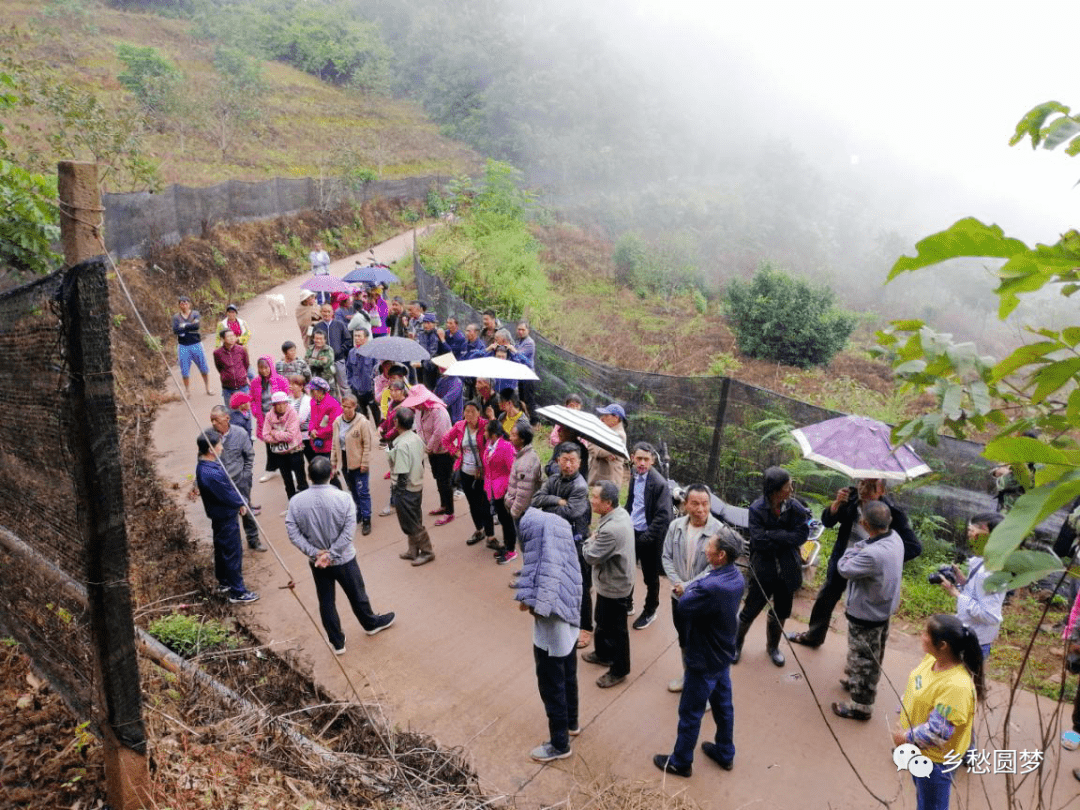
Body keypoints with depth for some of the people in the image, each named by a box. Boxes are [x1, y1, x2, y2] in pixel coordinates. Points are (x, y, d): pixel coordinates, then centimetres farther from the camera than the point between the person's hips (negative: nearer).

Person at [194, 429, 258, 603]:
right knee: (233, 553, 2)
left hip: (219, 515, 10)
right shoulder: (212, 474, -34)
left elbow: (227, 487, 5)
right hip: (225, 518, -10)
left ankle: (223, 582, 42)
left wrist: (238, 502, -2)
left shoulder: (203, 465, -1)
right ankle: (237, 592, 13)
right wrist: (241, 503, -5)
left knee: (221, 549, 24)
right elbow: (228, 496, -24)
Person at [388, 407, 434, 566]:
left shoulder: (401, 445, -25)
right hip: (418, 486, 9)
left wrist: (398, 491, -14)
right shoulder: (416, 438, 0)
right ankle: (414, 551, 31)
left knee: (411, 524, 6)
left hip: (406, 489, -9)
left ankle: (427, 551, 17)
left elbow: (402, 474, -24)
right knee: (414, 521, 19)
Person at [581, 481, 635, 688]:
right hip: (610, 581, 10)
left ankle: (619, 670, 30)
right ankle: (603, 653, 49)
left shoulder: (611, 529, -37)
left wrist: (589, 541, -8)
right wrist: (594, 540, -8)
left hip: (614, 586, -9)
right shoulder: (621, 512, -5)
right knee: (602, 621, 28)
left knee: (615, 629, 11)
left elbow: (590, 556, -25)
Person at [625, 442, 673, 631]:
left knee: (650, 577, 13)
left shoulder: (659, 484, -20)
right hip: (631, 532, 6)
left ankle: (650, 612, 33)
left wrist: (646, 538, -20)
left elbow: (664, 517, -20)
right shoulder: (635, 475, 0)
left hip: (648, 538, -6)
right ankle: (626, 604, 40)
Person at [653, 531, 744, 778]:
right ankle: (725, 754, 43)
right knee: (723, 705, 25)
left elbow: (681, 608, -26)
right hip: (723, 655, 8)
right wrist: (696, 587, -14)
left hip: (703, 661, -8)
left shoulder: (711, 587, -37)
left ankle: (681, 762, 30)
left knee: (690, 713, 12)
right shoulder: (736, 576, -7)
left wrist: (689, 588, -11)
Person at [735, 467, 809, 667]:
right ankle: (736, 643, 36)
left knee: (781, 612, 20)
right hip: (763, 569, -3)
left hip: (787, 570, 3)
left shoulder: (795, 508, -11)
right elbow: (758, 541, -24)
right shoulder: (757, 509, -18)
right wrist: (785, 538, -19)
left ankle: (772, 646, 45)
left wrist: (772, 535, -22)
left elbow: (802, 535, -17)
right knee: (750, 610, 9)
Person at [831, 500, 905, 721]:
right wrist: (860, 547, -14)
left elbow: (844, 569, -23)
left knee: (863, 659, 11)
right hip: (884, 609, 9)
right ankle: (857, 683, 50)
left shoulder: (872, 554, -38)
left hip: (866, 614, -9)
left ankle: (861, 706, 28)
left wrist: (852, 550, -9)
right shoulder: (895, 538, -11)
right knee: (873, 655, 28)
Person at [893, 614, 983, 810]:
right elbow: (913, 689, 5)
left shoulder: (957, 686, -37)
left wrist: (906, 738, -18)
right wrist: (903, 722, 4)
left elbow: (937, 732, -30)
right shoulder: (932, 658, -12)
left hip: (936, 758, -7)